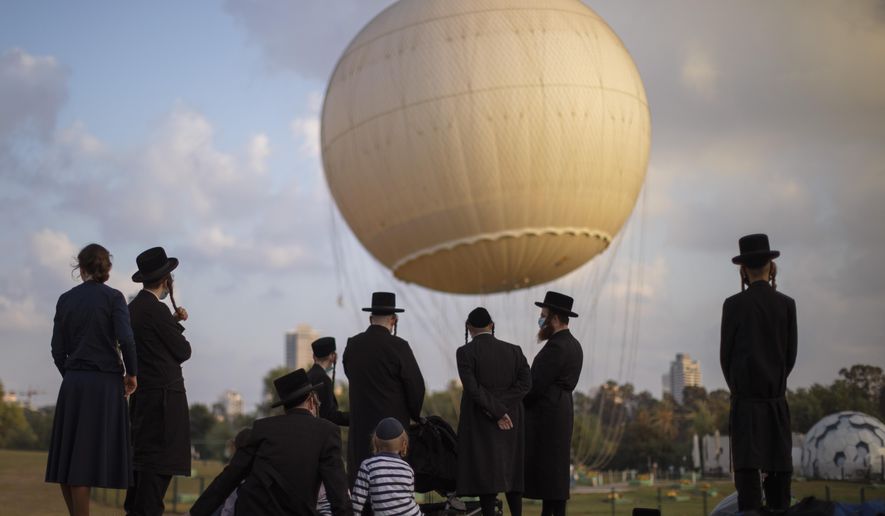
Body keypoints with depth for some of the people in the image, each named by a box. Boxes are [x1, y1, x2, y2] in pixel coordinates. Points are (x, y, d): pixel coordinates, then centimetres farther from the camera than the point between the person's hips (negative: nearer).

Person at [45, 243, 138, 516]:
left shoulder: (65, 299, 8)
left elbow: (58, 349, 7)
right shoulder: (113, 297, -3)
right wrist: (132, 373, -1)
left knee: (68, 457, 7)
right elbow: (125, 339, -15)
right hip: (105, 382, -4)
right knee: (88, 457, -5)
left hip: (73, 383, 4)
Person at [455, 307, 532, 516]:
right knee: (512, 470, 13)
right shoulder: (513, 350, 3)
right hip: (511, 422, 4)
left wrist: (497, 413, -13)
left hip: (480, 421, -3)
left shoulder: (465, 352, -8)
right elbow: (525, 382, -7)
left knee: (486, 474, 0)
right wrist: (501, 407, -10)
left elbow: (473, 388, -17)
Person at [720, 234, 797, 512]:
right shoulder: (786, 304, 0)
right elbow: (791, 353, 4)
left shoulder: (734, 305, -6)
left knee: (747, 463, -4)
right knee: (778, 465, 8)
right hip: (777, 396, 2)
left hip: (745, 398, -2)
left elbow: (725, 354, -2)